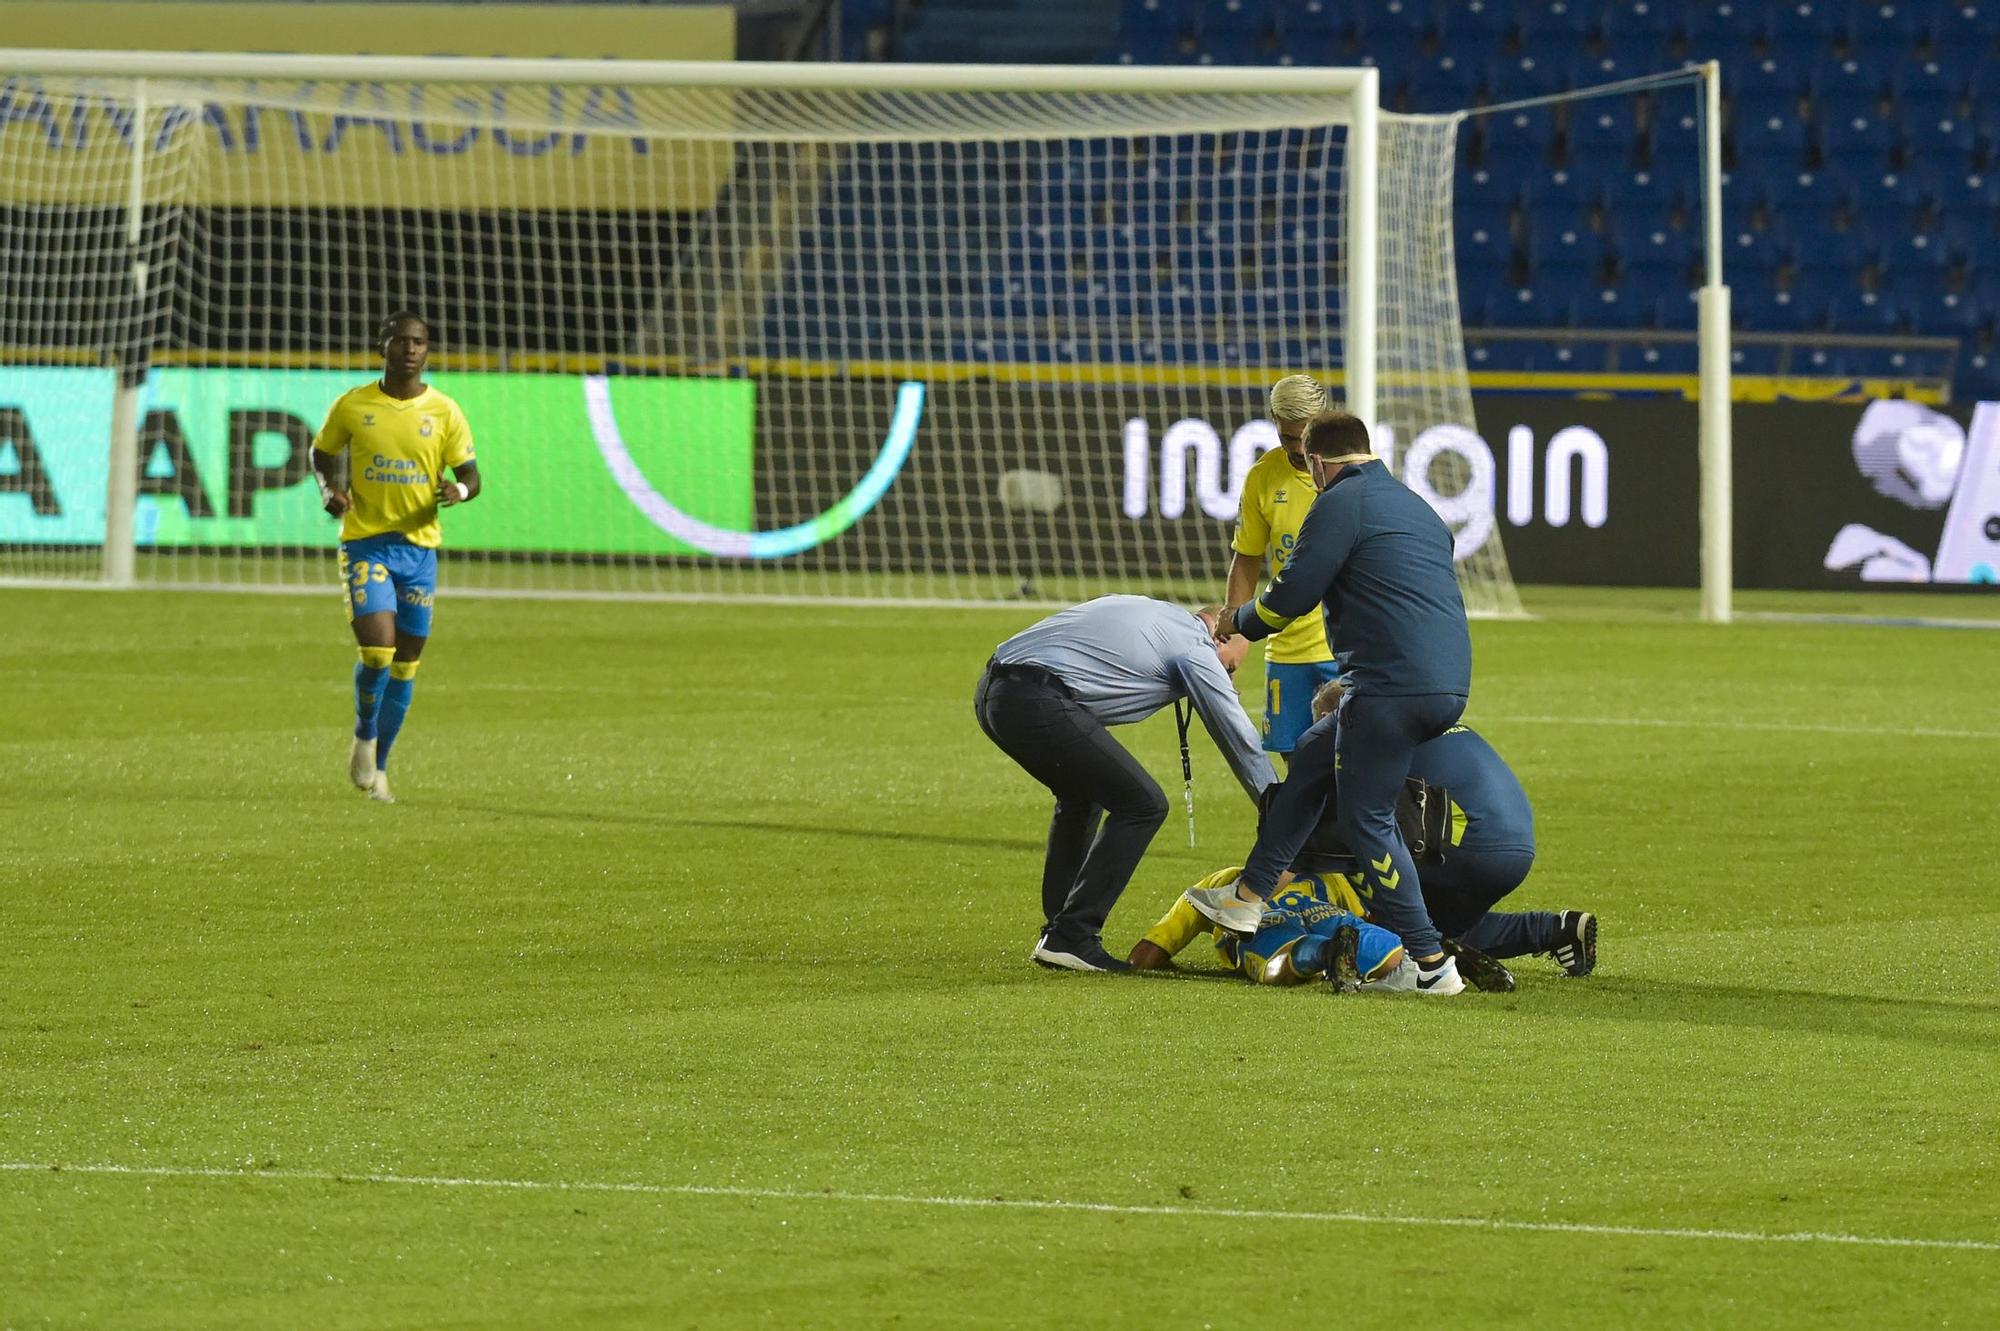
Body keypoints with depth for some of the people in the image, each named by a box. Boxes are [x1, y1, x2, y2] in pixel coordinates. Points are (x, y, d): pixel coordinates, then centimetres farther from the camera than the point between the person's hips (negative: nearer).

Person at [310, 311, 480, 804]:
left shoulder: (444, 412, 1)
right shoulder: (353, 406, -1)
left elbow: (470, 476, 3)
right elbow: (322, 455, 14)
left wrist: (458, 491, -21)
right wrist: (330, 491, -7)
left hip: (419, 546, 2)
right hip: (365, 543, -2)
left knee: (404, 664, 7)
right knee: (377, 652, -17)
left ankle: (378, 765, 22)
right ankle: (364, 736, 10)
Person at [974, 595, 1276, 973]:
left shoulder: (1150, 610, 29)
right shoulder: (1195, 650, 6)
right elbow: (1240, 741, 10)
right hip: (1038, 703, -9)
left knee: (1082, 795, 29)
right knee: (1142, 806, 0)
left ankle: (1059, 933, 25)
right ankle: (1069, 938, -2)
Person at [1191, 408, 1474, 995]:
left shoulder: (1342, 502, -4)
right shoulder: (1416, 507, 24)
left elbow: (1292, 595, -6)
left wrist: (1237, 621, 14)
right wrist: (1351, 682, 38)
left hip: (1394, 689, -9)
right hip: (1450, 686, 9)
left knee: (1368, 821, -2)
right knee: (1311, 760, 23)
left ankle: (1431, 962, -6)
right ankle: (1247, 898, 28)